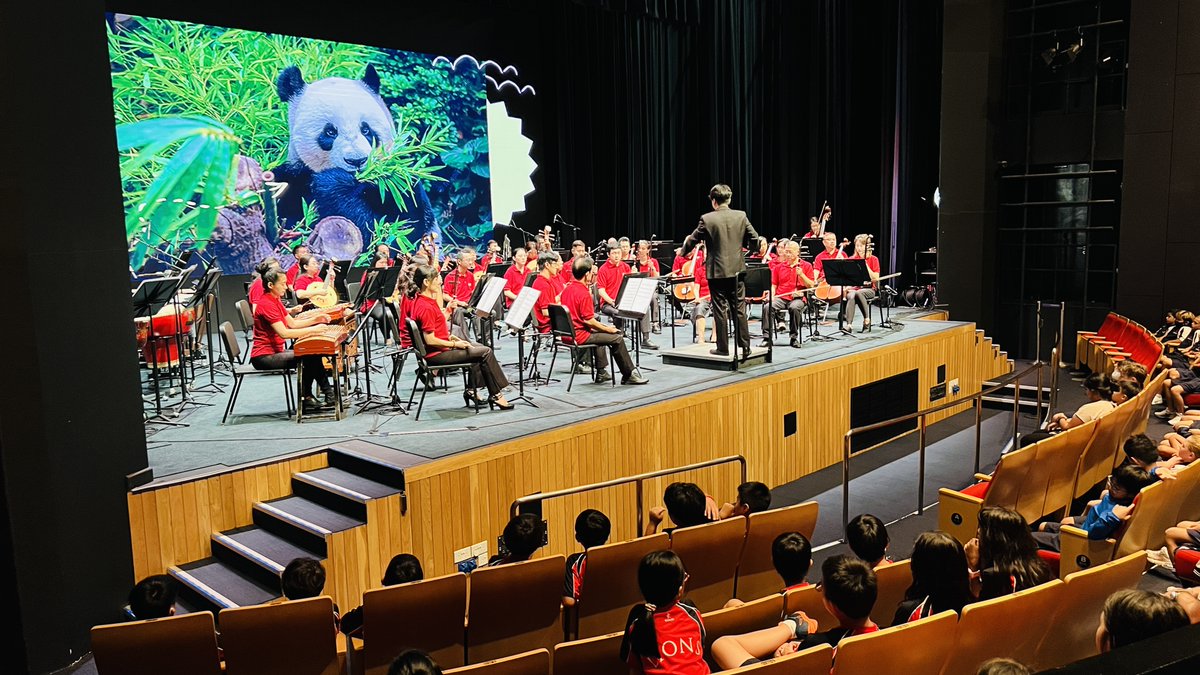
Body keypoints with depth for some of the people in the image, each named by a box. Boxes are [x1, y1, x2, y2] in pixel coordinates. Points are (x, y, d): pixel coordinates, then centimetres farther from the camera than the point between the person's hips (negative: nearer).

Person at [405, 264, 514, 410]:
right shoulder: (425, 307, -25)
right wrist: (455, 344, -16)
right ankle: (495, 395, 1)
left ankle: (471, 391, 22)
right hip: (436, 354, -11)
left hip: (439, 348, 11)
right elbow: (430, 340, -26)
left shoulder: (416, 301, 7)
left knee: (479, 348, 22)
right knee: (485, 352, -9)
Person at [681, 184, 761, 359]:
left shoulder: (707, 219, -10)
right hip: (737, 269, 3)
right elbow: (754, 239, 4)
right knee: (739, 308, 9)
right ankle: (744, 346, 10)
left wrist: (684, 250, 21)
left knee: (720, 310, 4)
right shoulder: (741, 216, -2)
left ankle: (723, 348, 8)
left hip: (717, 271, -3)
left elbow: (692, 241, -1)